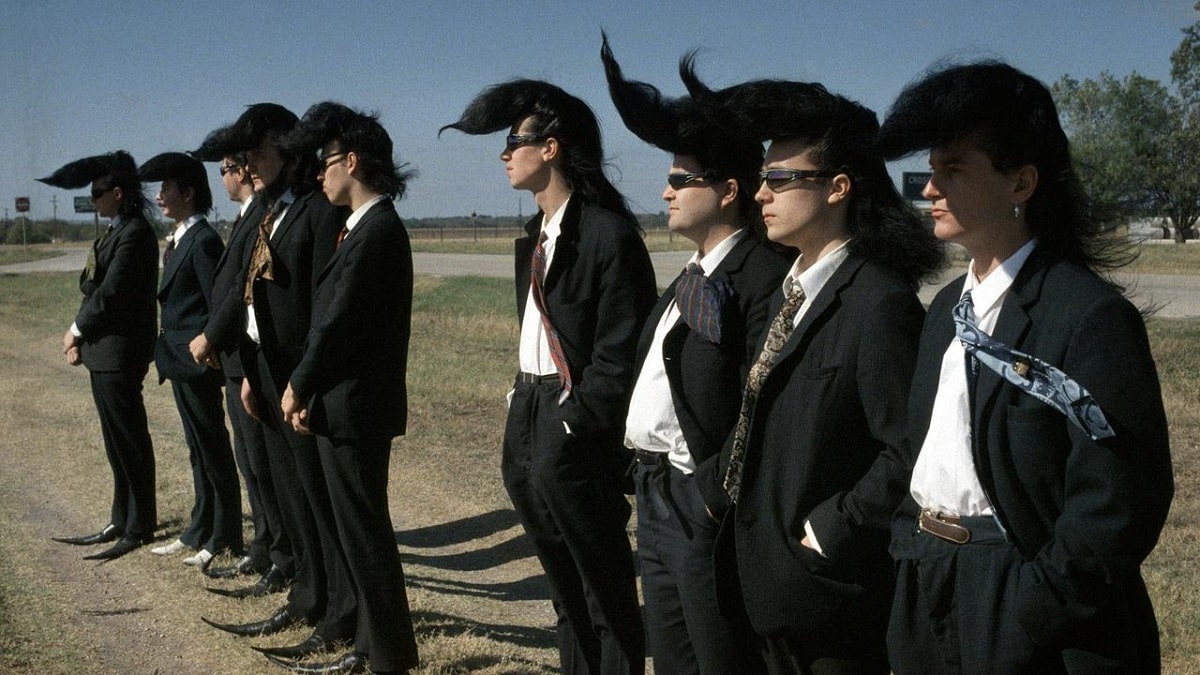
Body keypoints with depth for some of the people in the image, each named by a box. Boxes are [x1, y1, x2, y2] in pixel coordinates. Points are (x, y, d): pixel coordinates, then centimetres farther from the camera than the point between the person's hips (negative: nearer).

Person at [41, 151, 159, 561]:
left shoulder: (135, 234, -16)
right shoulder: (116, 232, 13)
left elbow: (110, 293, -20)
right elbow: (94, 289, 14)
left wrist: (76, 330, -7)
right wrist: (81, 337, 2)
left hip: (119, 354, -9)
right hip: (102, 352, 9)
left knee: (130, 443, 0)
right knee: (118, 443, 16)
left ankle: (139, 529, 10)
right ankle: (121, 523, 26)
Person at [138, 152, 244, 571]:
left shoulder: (203, 241, -16)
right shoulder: (180, 239, 13)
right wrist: (164, 352, 16)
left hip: (197, 363, -10)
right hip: (181, 363, 10)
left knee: (213, 449, 0)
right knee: (198, 450, 16)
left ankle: (224, 541, 9)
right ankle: (200, 533, 26)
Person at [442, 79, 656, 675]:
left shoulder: (608, 233, -16)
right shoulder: (537, 233, 12)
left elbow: (620, 353, -18)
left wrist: (573, 423, -18)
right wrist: (523, 404, 8)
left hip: (575, 430, -9)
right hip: (529, 410, 9)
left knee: (604, 588, 4)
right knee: (566, 586, 20)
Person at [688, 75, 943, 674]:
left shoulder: (879, 302, -19)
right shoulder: (789, 292, 10)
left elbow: (914, 451, -23)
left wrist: (834, 532, -19)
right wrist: (727, 499, 8)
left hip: (829, 589, -8)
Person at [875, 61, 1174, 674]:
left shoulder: (1091, 317, -16)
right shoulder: (949, 306, 9)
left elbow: (1118, 506, -20)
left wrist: (1022, 619, -19)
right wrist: (908, 548, 5)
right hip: (927, 598, 8)